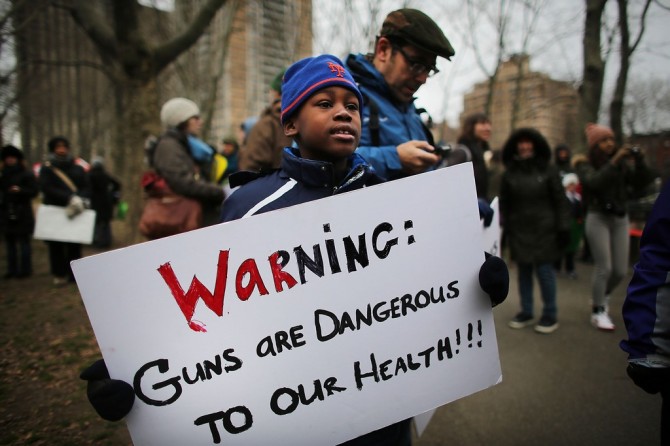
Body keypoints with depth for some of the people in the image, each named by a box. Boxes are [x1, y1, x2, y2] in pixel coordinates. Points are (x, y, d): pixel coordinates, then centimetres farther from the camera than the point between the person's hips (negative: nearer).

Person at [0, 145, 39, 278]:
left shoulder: (27, 173, -3)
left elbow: (34, 191, -9)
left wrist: (20, 190, -24)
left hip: (22, 214, -6)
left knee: (23, 242, -1)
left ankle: (25, 269, 5)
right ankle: (12, 269, 17)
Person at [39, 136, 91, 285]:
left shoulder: (78, 169, 12)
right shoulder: (46, 169, 6)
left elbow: (87, 188, 3)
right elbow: (47, 189, -10)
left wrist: (81, 200, -19)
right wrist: (69, 198, -22)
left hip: (75, 213, 2)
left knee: (75, 245, 4)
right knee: (56, 245, 2)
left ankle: (74, 274, 13)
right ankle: (59, 274, 13)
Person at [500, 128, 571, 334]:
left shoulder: (548, 169, 0)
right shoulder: (510, 172, 5)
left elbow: (560, 201, -1)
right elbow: (504, 203, 6)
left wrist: (562, 228, -6)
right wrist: (502, 228, 2)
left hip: (544, 229, -2)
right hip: (519, 230, 2)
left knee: (544, 270, -1)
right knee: (524, 271, 9)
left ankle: (550, 315, 14)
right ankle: (526, 312, 21)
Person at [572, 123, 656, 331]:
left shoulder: (622, 163, 8)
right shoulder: (585, 164, -3)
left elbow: (640, 183, -2)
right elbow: (595, 182, -21)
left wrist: (639, 162, -14)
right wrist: (614, 161, -25)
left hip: (621, 219, 4)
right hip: (598, 218, -4)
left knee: (620, 270, 6)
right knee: (604, 268, -8)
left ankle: (602, 296, 34)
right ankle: (598, 312, 8)